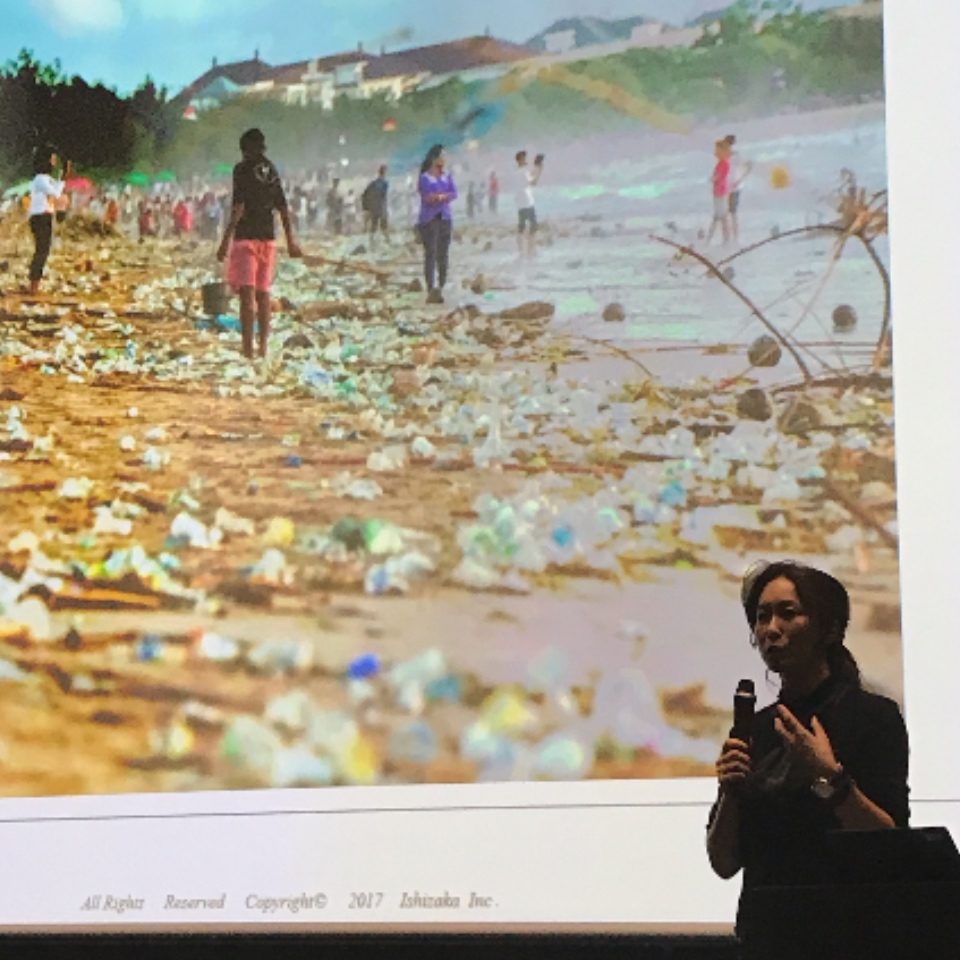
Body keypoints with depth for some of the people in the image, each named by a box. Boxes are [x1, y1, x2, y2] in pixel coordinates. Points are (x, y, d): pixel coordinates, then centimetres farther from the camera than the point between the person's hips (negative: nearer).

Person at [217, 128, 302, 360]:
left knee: (247, 295, -10)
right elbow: (283, 208, 13)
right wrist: (291, 241, 20)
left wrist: (226, 240, -13)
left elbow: (238, 207, -14)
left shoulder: (243, 169, -6)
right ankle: (263, 349, 19)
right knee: (263, 294, 14)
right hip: (268, 237, 6)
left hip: (246, 236, -6)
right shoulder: (271, 171, 11)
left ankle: (248, 352, -18)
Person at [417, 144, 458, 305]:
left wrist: (438, 196, -13)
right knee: (430, 254, -10)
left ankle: (440, 288, 9)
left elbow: (454, 194, 1)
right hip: (429, 219, -5)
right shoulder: (425, 178, -2)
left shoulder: (447, 177, 14)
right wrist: (445, 196, -8)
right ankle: (431, 289, -16)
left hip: (445, 219, 5)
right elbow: (427, 197, -14)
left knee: (443, 255, 3)